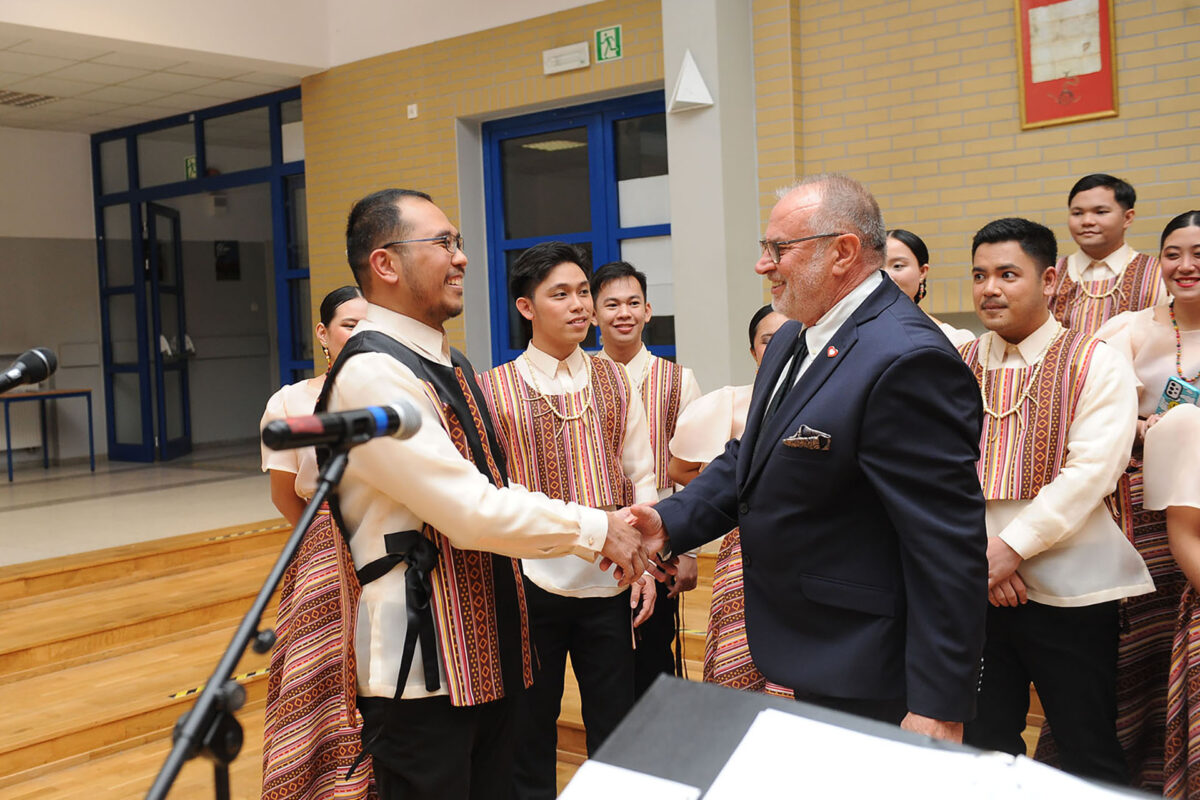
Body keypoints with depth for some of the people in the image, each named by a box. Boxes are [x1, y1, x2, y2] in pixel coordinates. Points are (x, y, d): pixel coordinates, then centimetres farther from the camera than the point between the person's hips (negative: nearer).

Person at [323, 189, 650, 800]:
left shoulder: (451, 366, 13)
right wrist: (596, 530, -13)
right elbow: (471, 510, -23)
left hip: (487, 652, 9)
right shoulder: (372, 373, -19)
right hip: (422, 664, -9)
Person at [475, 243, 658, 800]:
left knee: (616, 728, 10)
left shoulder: (613, 382, 7)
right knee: (531, 727, 10)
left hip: (610, 581, 3)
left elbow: (641, 477, 8)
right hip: (531, 581, -2)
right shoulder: (494, 389, -3)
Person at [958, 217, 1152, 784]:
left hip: (1068, 591, -4)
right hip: (976, 586, 4)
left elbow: (1090, 471, -14)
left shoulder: (1096, 364, -4)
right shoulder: (960, 367, 8)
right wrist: (977, 554, -11)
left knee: (1089, 753, 6)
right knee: (984, 742, 14)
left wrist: (1011, 546, -18)